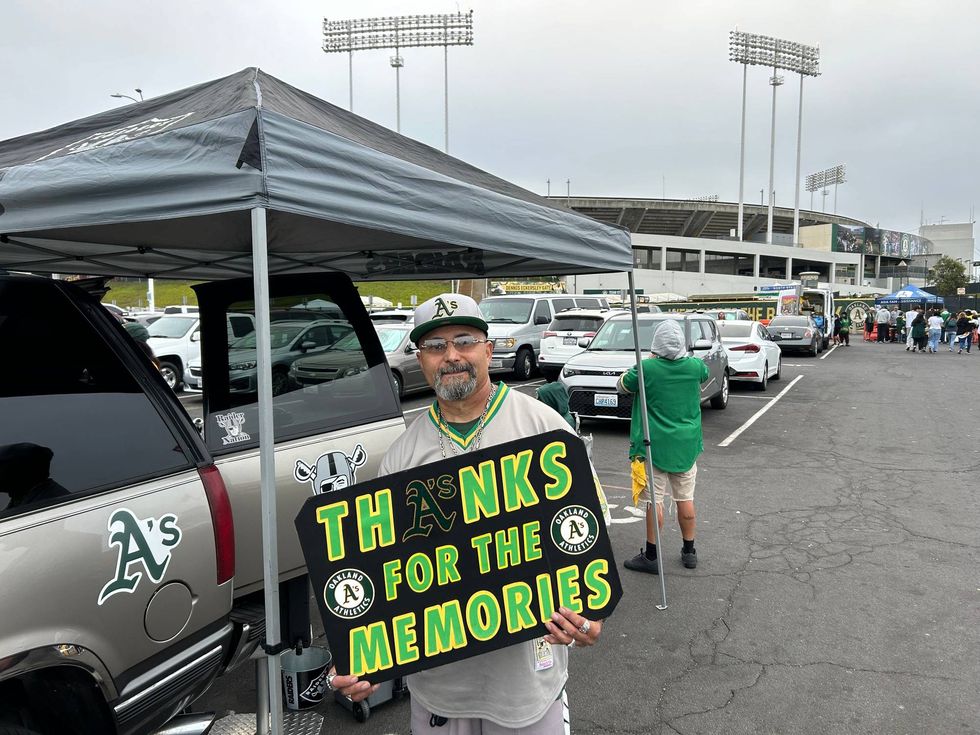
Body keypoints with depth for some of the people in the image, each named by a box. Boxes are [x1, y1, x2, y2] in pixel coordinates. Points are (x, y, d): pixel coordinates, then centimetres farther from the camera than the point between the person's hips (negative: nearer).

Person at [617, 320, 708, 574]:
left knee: (654, 501, 1)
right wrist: (683, 356, 26)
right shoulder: (695, 366, -4)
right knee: (685, 499, 14)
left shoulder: (647, 368, -15)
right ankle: (689, 552, 26)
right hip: (686, 445, 4)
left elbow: (621, 385, 3)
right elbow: (705, 373, 22)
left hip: (655, 445, -4)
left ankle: (651, 556, 8)